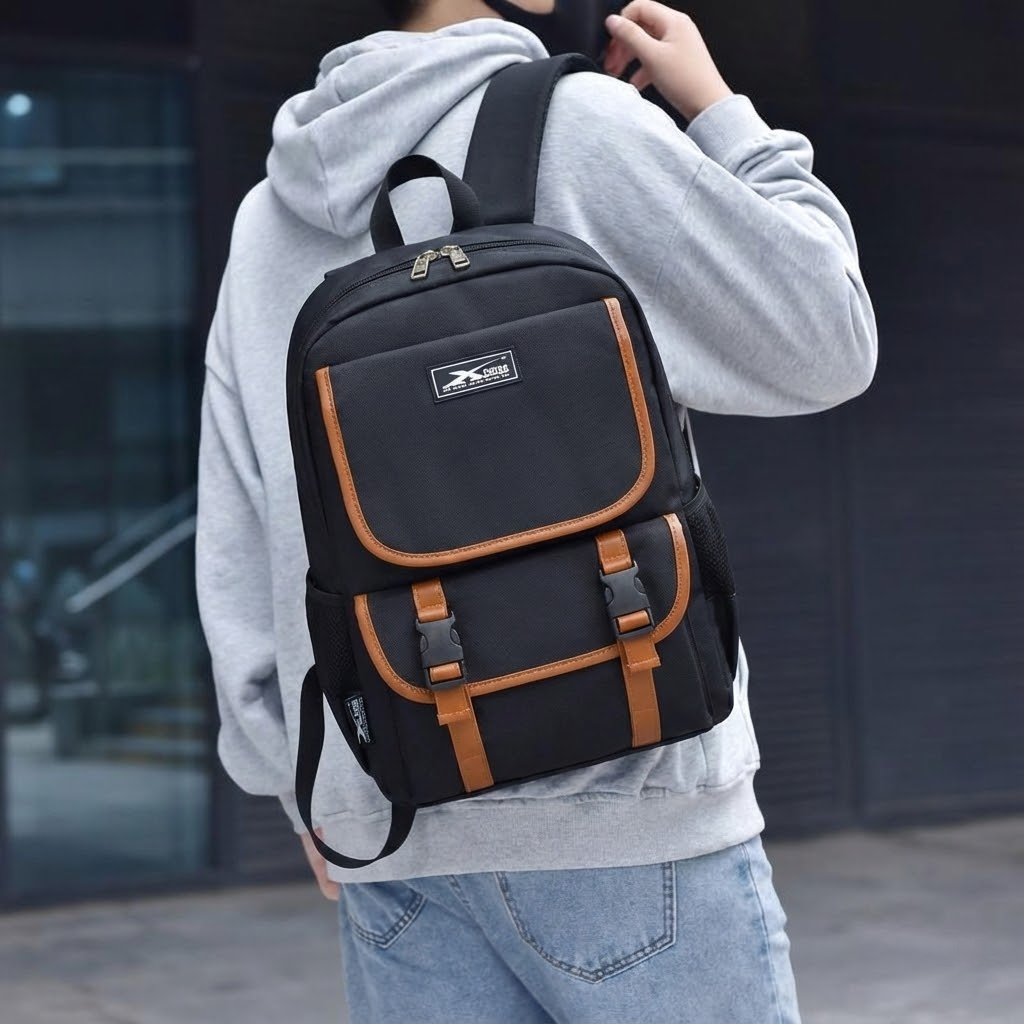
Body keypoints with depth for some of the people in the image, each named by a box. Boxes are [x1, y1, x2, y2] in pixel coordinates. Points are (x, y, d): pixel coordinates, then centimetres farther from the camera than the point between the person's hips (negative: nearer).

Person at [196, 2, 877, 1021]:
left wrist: (300, 778, 16)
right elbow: (825, 346, 0)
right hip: (618, 805, -5)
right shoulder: (569, 123, -6)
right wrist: (719, 111, 9)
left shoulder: (271, 219, 12)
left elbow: (234, 543, 11)